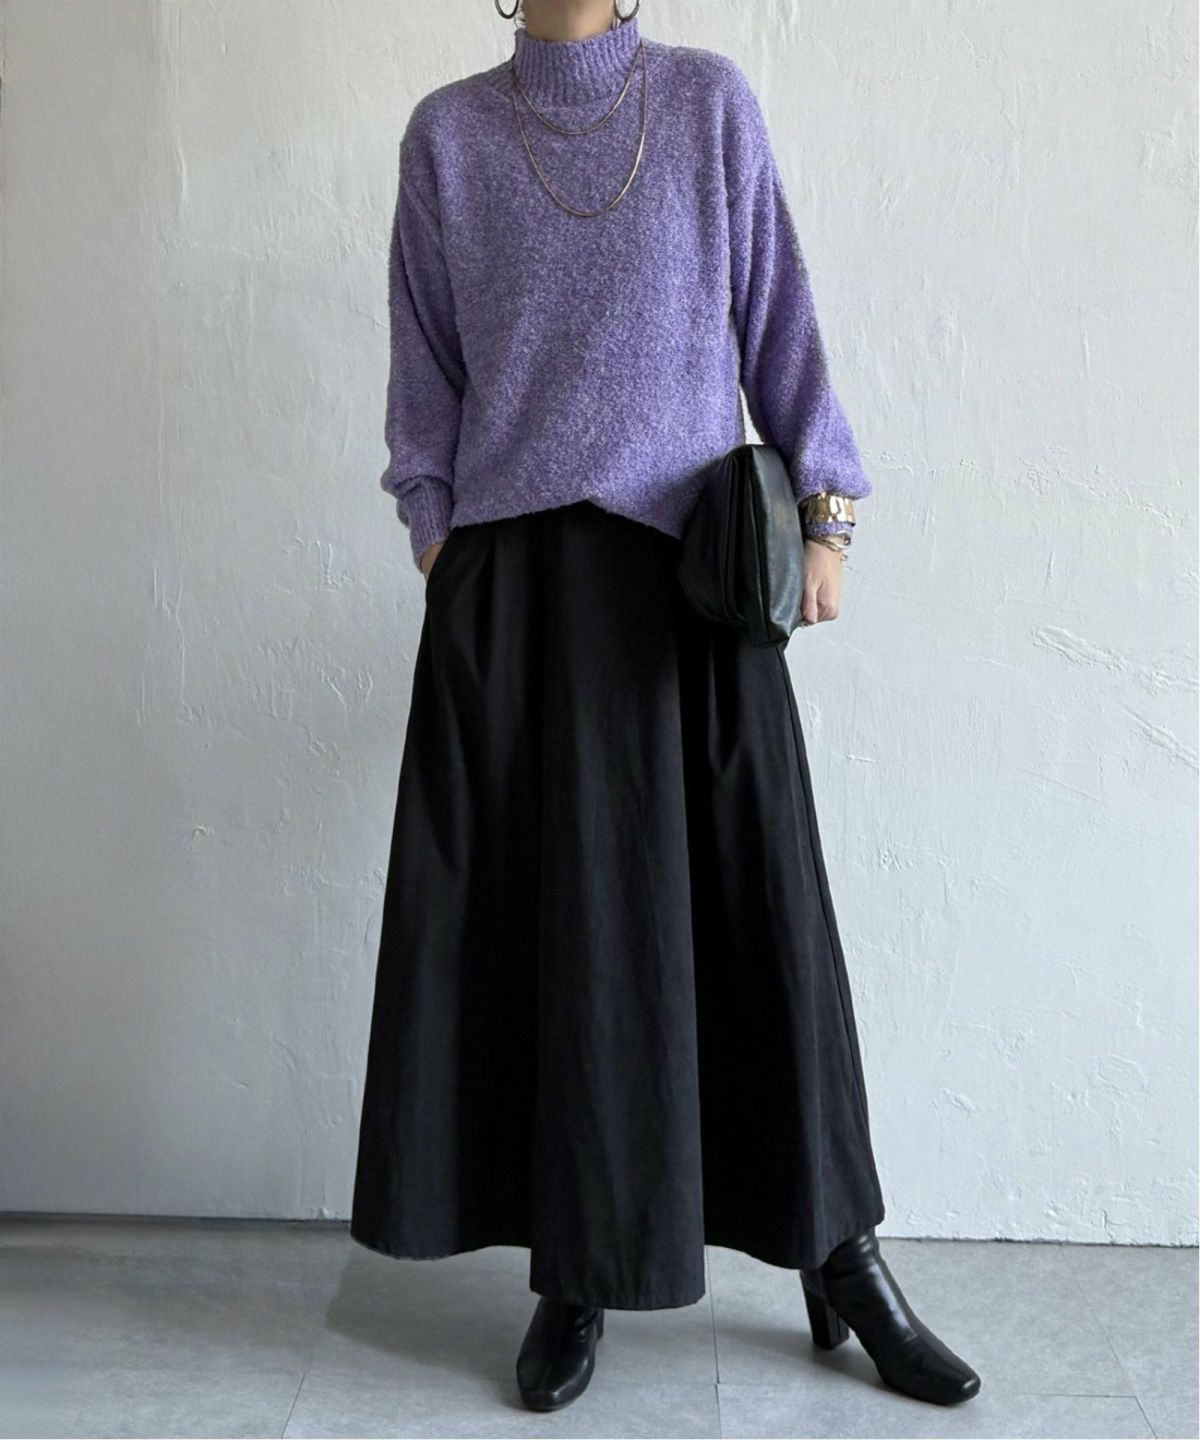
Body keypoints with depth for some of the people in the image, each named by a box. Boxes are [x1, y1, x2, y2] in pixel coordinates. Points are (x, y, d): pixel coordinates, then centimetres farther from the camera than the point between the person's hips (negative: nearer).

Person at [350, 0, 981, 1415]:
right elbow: (426, 367, 12)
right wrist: (432, 535, 5)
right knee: (546, 914, 2)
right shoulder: (447, 133, 10)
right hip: (515, 581, 1)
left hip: (692, 565, 0)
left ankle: (841, 1258, 16)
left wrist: (823, 506, 1)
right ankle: (571, 1278, 16)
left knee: (759, 906, 1)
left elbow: (778, 317, 8)